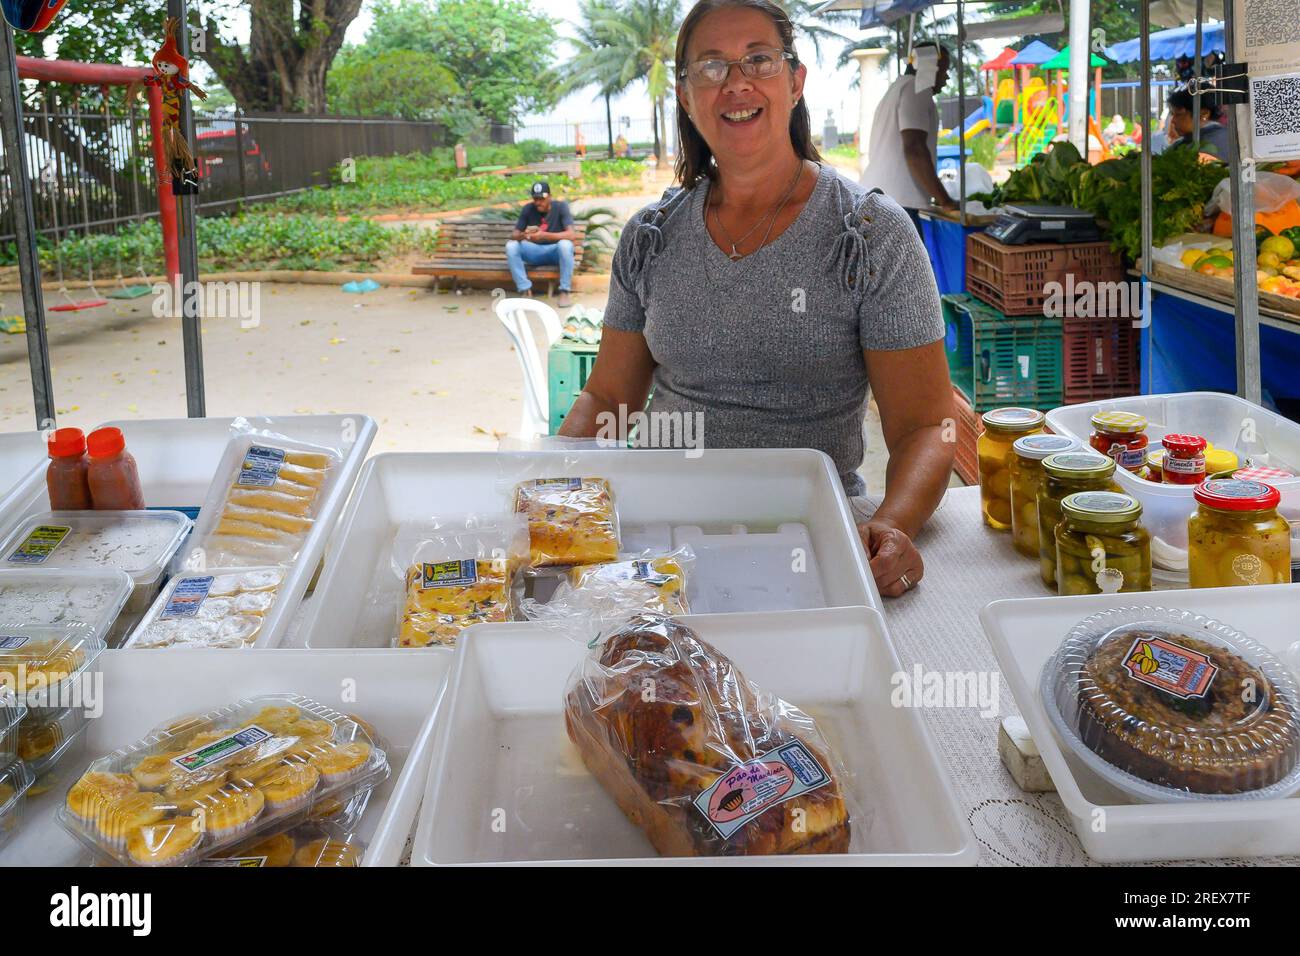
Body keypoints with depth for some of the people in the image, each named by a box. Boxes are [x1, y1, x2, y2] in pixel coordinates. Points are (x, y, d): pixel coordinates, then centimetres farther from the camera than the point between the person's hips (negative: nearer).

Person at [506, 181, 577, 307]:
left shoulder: (560, 207, -12)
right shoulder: (528, 209, -4)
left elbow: (572, 234, -24)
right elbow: (514, 234, -5)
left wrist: (544, 235, -36)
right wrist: (523, 235, -31)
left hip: (555, 251, -3)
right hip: (534, 251, 3)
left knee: (565, 244, -37)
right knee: (511, 246, -23)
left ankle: (565, 291, -24)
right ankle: (525, 290, -22)